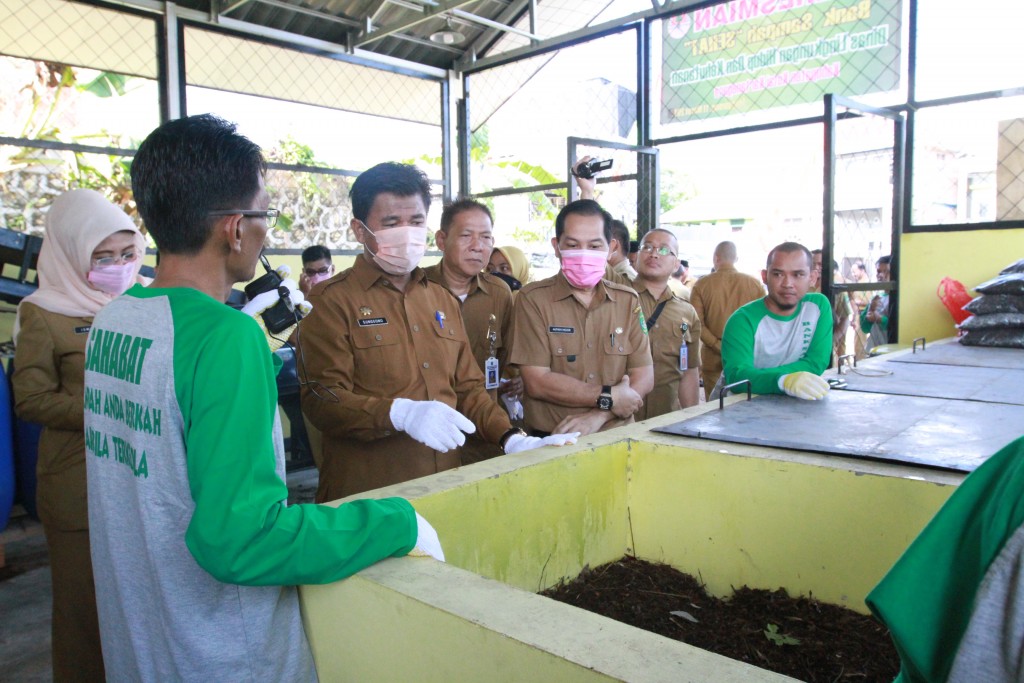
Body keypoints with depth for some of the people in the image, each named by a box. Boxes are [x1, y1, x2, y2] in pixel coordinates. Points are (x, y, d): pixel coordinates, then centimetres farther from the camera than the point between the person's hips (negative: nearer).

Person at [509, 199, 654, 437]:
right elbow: (537, 382, -8)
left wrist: (598, 416, -11)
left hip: (616, 436, 3)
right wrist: (608, 397, -7)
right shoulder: (532, 299, -1)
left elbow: (643, 377, 4)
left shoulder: (628, 301, 10)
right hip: (551, 442, -2)